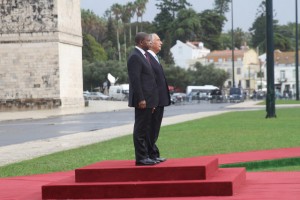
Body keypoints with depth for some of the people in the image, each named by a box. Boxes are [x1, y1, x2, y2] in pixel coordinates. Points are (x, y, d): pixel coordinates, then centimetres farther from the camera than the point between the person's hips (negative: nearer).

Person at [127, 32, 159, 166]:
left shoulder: (143, 55, 19)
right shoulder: (135, 57, -12)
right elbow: (135, 80, -19)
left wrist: (152, 101, 20)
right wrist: (141, 99, -22)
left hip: (148, 100, 10)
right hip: (142, 100, -10)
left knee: (145, 129, 13)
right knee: (140, 129, -6)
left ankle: (145, 155, 19)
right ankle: (141, 158, -4)